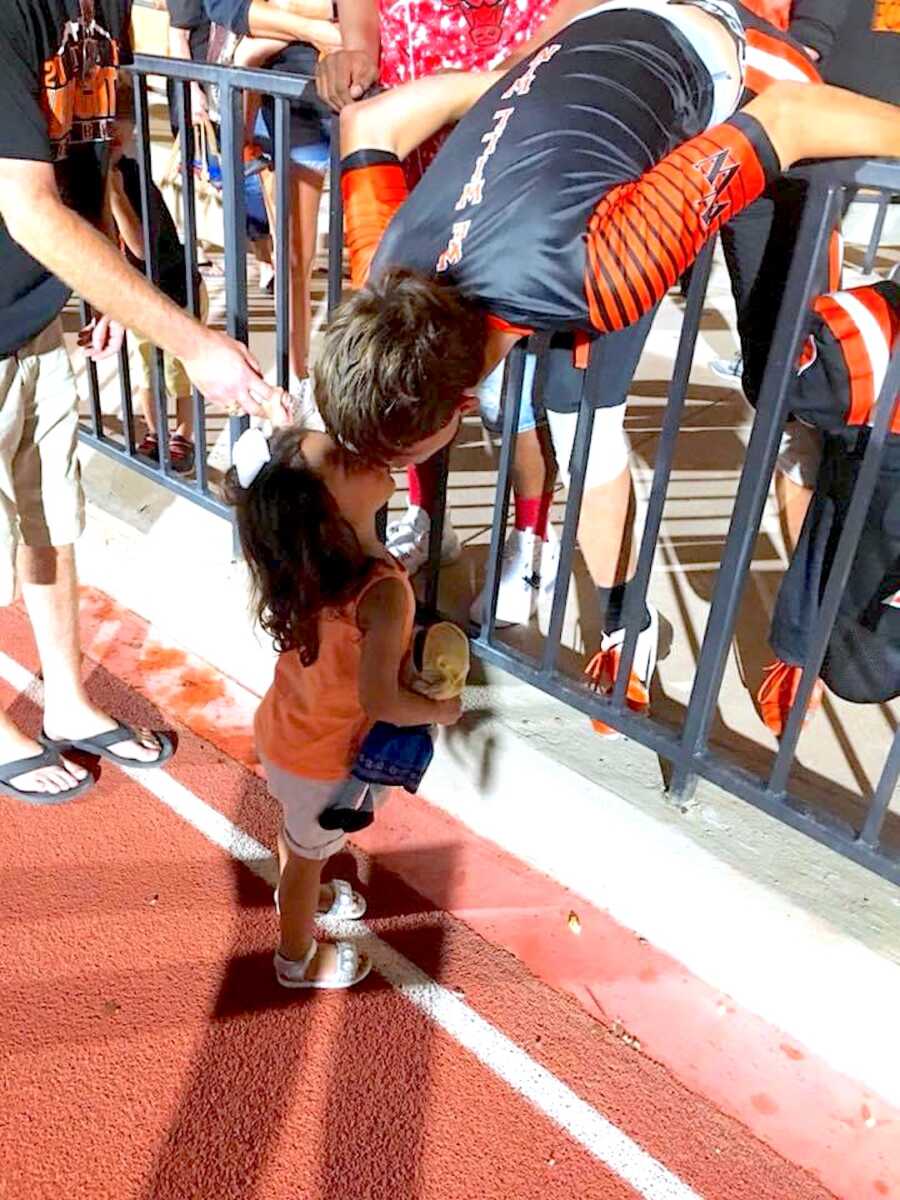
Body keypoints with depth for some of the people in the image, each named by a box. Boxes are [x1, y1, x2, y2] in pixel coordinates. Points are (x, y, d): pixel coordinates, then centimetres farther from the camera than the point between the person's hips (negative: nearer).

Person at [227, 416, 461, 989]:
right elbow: (380, 700, -36)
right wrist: (441, 710, -18)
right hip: (325, 762, -6)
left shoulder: (302, 557, -16)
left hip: (283, 731, 6)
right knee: (309, 855, 21)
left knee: (297, 833, 34)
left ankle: (303, 893, 65)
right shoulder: (385, 593, -38)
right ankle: (299, 959, 49)